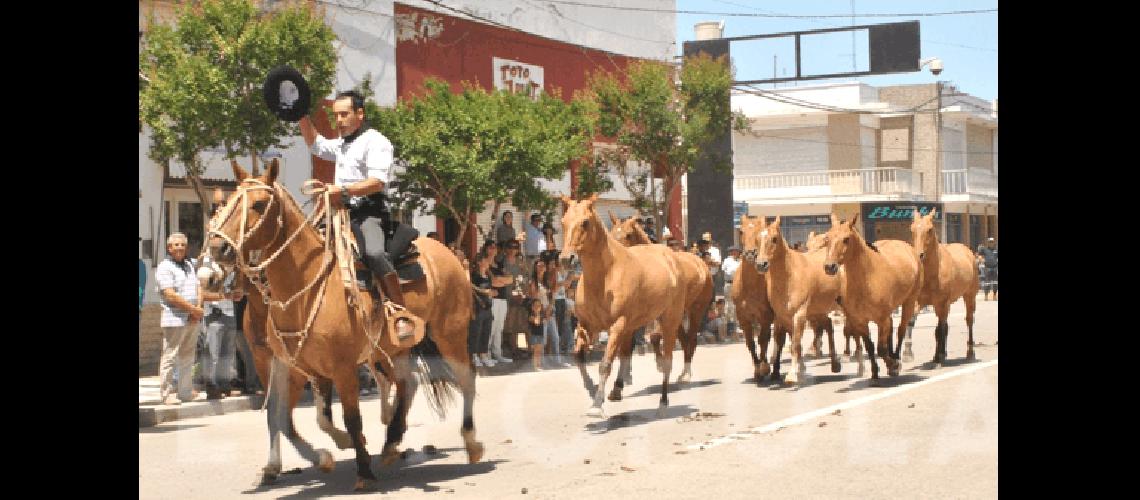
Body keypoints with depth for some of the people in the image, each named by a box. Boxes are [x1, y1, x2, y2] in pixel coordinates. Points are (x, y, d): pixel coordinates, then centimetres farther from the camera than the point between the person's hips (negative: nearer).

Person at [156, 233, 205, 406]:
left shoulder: (190, 265, 17)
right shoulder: (165, 268, -7)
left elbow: (197, 289, 15)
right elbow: (171, 296, -16)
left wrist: (197, 311, -3)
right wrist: (194, 309, -14)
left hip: (192, 320, 7)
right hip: (174, 319, -7)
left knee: (188, 358, 12)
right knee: (170, 357, -4)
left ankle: (186, 392, 18)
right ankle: (167, 393, -1)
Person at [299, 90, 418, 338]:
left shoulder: (375, 141, -5)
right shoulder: (342, 144, 24)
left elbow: (377, 182, -18)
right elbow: (316, 144, 40)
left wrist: (342, 190, -29)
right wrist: (302, 117, 25)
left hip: (368, 212, -10)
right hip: (344, 213, 10)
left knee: (373, 252, -33)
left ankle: (404, 317, -33)